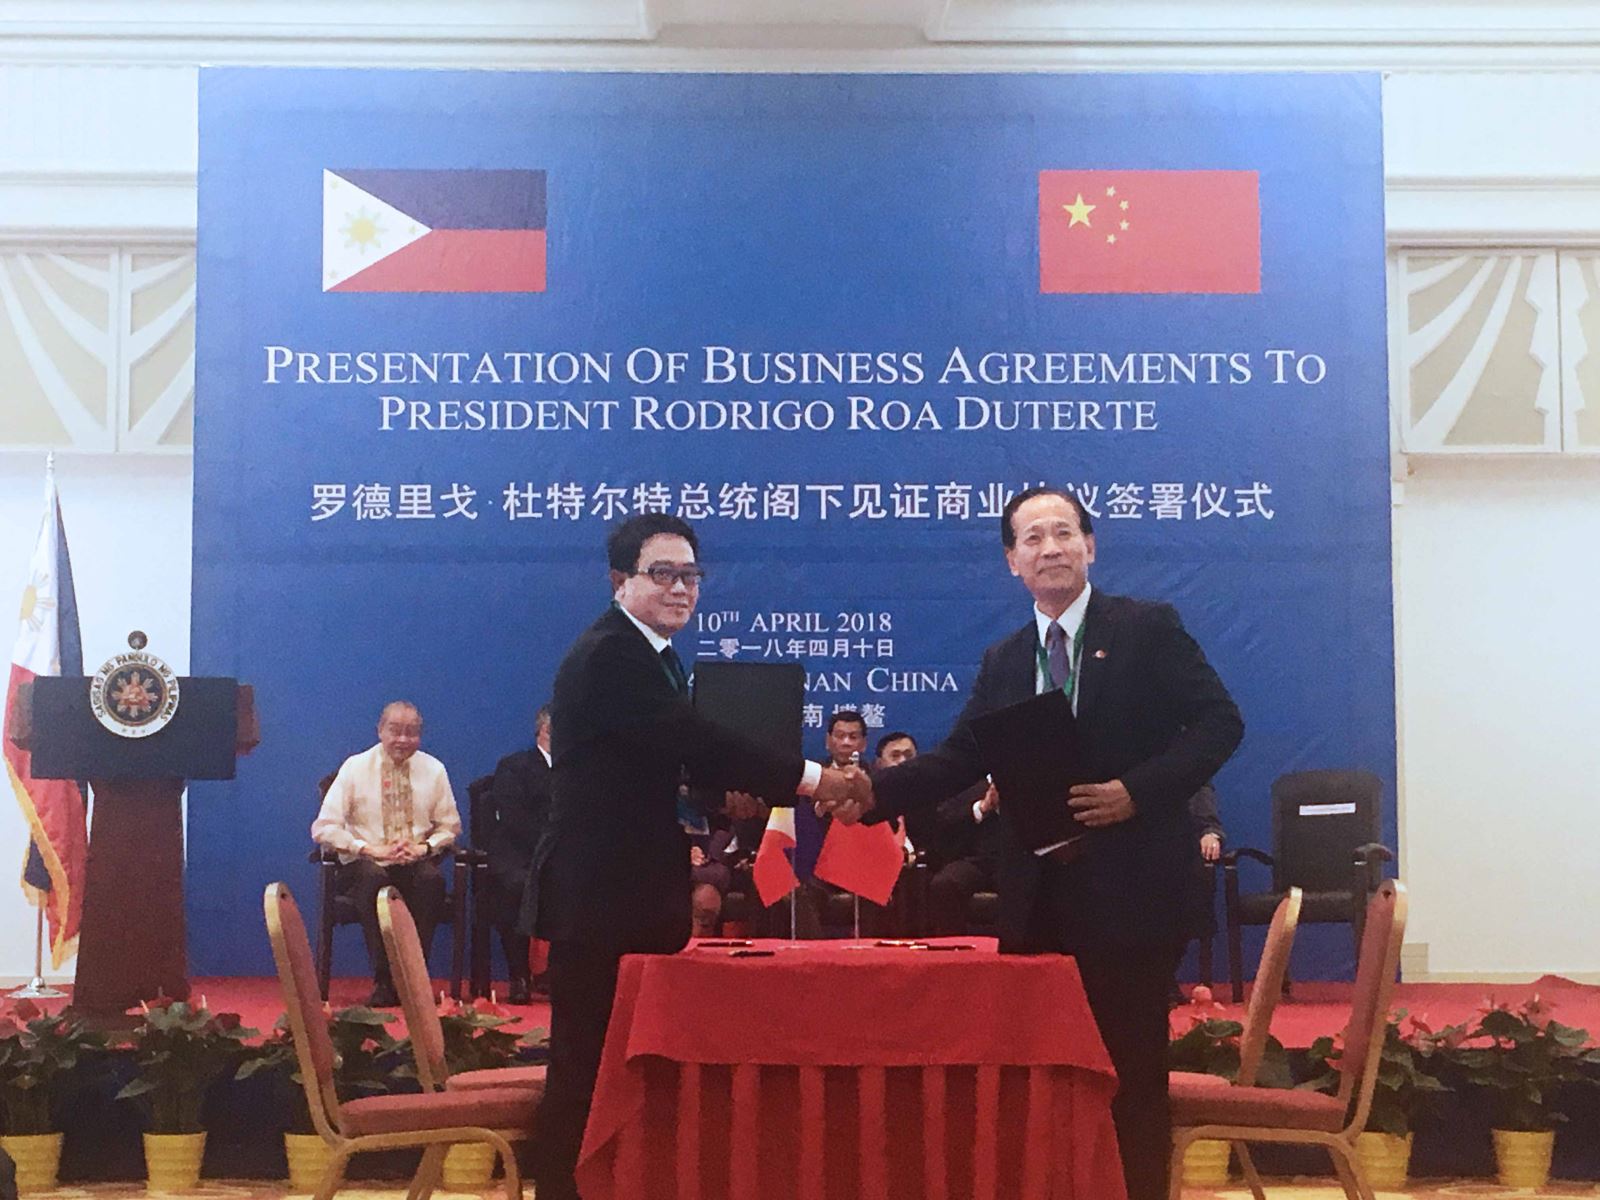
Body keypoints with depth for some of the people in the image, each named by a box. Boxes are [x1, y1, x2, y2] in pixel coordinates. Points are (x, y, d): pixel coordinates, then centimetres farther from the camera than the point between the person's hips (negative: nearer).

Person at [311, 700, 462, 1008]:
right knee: (374, 880, -38)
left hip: (417, 864, 2)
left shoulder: (433, 770, 7)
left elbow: (450, 826, 13)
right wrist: (370, 849, -18)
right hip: (364, 865, -2)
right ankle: (384, 981, -31)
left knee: (432, 879, -34)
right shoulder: (355, 768, 0)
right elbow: (324, 829, -5)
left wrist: (425, 847, -9)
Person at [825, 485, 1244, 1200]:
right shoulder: (1003, 661, 14)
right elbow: (959, 759, 7)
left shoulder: (1147, 629, -1)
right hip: (1038, 894, 5)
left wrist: (1138, 791, -19)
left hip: (1127, 885, -5)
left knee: (1131, 1070, 1)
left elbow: (1218, 722, -7)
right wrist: (876, 794, -8)